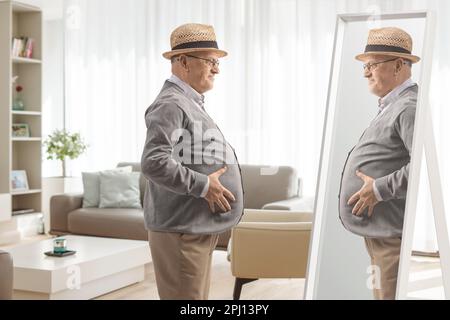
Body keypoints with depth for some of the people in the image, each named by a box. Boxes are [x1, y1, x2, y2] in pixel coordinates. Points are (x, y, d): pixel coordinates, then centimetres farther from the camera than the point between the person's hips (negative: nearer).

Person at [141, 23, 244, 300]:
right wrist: (204, 185, -20)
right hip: (181, 229, -10)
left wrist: (209, 183, 14)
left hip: (198, 228, 10)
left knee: (197, 297, 17)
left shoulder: (191, 103, 19)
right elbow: (154, 163, -26)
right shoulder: (171, 105, -14)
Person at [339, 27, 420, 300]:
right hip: (378, 230, 10)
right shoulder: (392, 106, 17)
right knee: (381, 292, 16)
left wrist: (379, 189, -20)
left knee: (390, 293, -5)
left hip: (393, 232, -10)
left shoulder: (410, 107, -15)